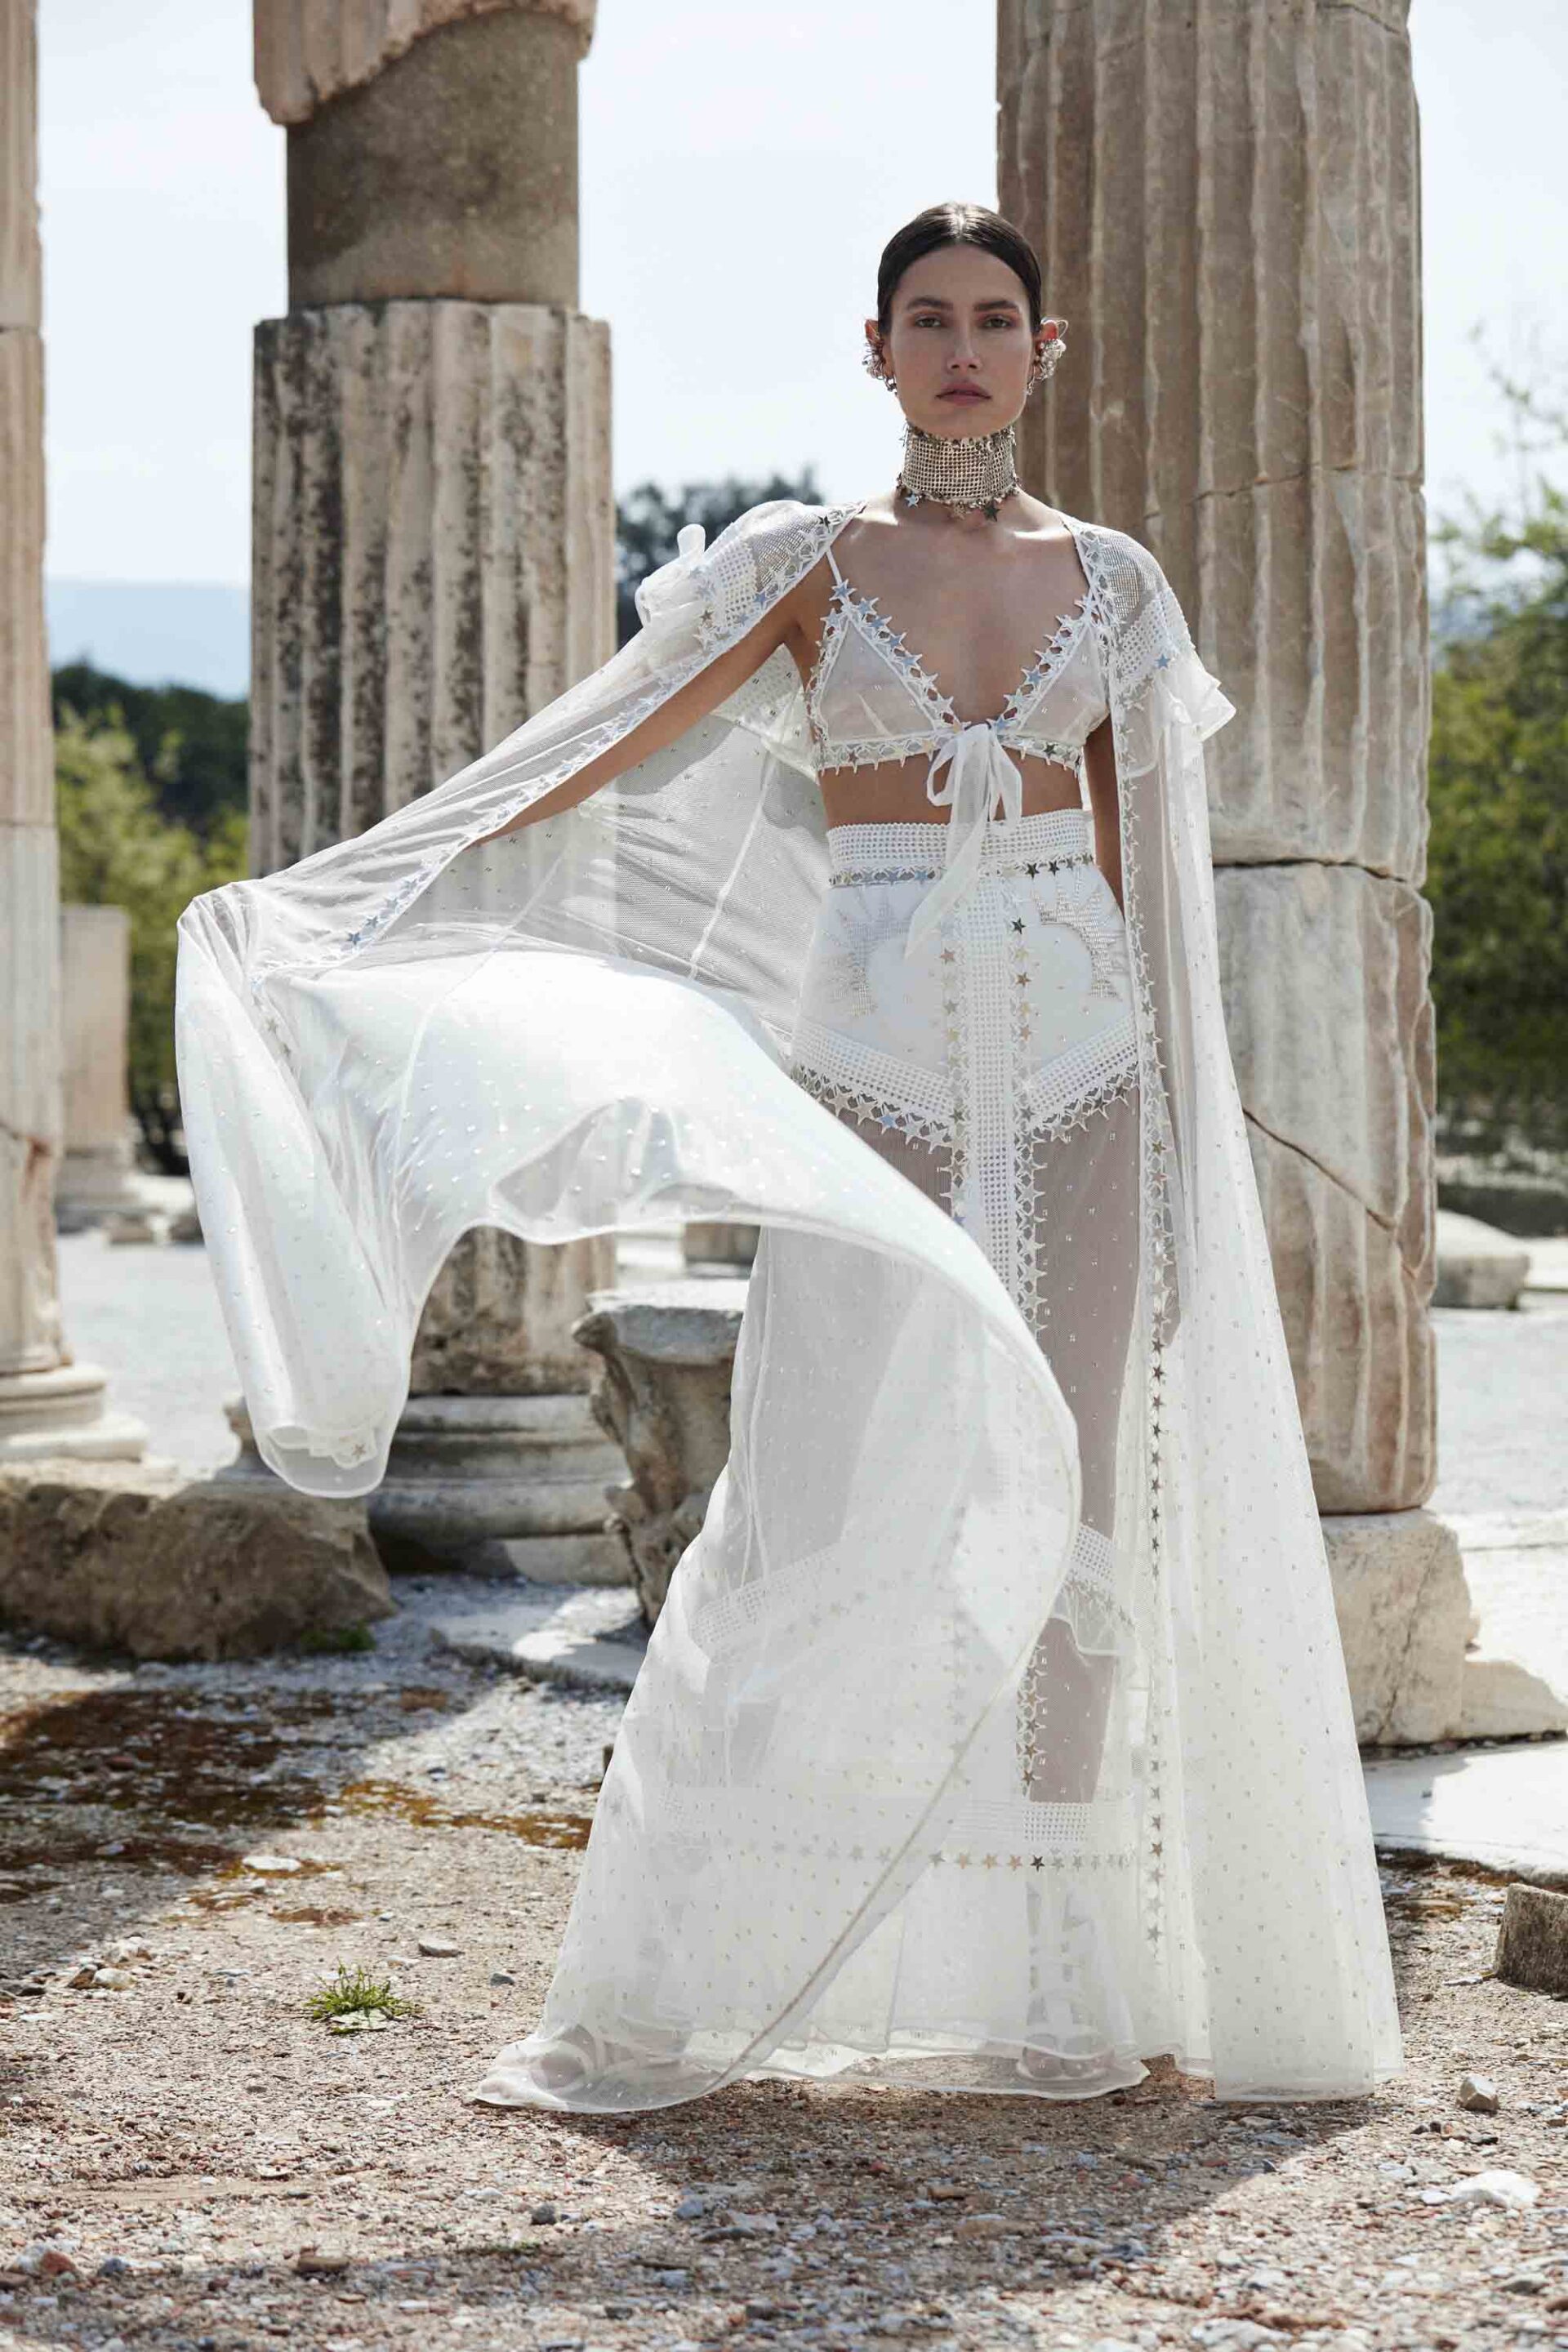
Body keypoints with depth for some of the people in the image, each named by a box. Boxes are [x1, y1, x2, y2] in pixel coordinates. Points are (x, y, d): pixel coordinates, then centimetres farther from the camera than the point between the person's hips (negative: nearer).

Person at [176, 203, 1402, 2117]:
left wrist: (1176, 1140, 10)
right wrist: (342, 904, -11)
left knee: (1069, 1501, 1)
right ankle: (664, 2004, 0)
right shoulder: (806, 565, 4)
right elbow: (599, 753, -3)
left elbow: (1138, 875, 13)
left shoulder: (1112, 584, 10)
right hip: (874, 1067, -2)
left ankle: (1060, 1992, 11)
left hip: (1073, 1062, 2)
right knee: (834, 1506, -9)